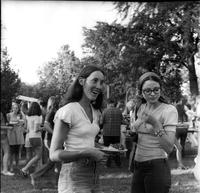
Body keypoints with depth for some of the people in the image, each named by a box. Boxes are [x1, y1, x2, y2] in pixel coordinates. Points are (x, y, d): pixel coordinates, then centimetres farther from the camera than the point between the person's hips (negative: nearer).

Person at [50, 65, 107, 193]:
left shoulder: (96, 112, 9)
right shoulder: (67, 111, -14)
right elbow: (54, 154, -16)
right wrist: (87, 153, -23)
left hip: (94, 175, 7)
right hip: (74, 178, -7)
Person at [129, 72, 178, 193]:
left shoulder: (169, 110, -11)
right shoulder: (140, 108, 7)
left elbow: (169, 148, -20)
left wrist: (156, 124, -27)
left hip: (157, 166, -6)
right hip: (138, 167, 6)